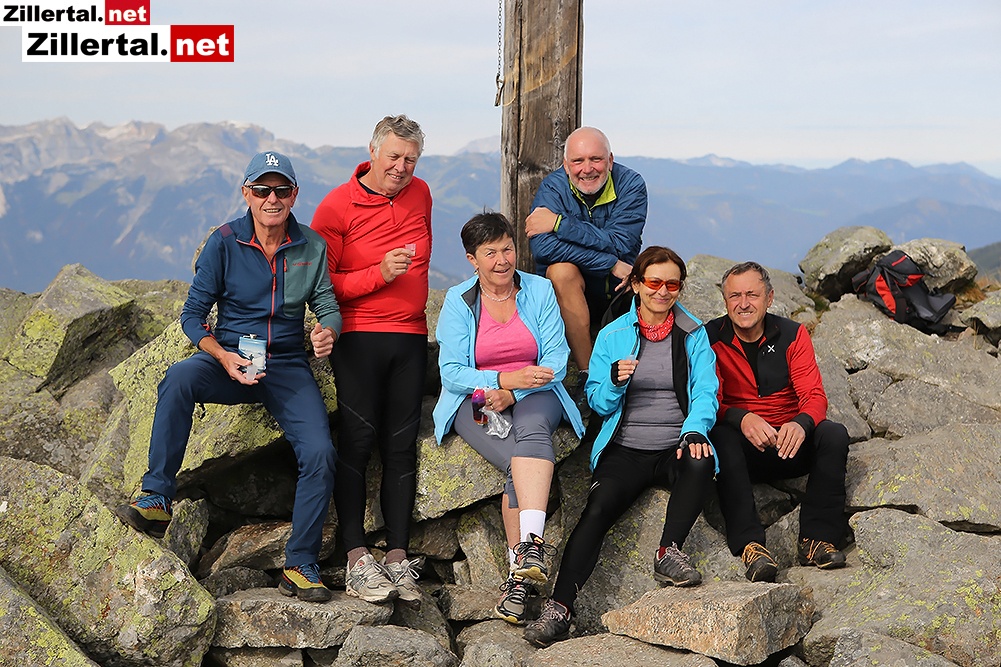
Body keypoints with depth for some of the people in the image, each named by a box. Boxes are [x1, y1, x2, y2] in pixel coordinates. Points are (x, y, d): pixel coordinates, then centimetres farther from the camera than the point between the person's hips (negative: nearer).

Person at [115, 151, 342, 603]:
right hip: (230, 359, -1)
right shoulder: (224, 243, -5)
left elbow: (328, 305, 6)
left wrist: (328, 331, -19)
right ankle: (157, 500, -30)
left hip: (288, 368, 2)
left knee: (320, 454, -19)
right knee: (179, 377, -35)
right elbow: (193, 313, -4)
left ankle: (301, 566, -5)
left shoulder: (312, 247, 1)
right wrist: (223, 356, -22)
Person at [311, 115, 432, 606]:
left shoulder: (420, 194, 12)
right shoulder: (337, 206, -5)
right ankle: (357, 560, -4)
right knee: (357, 441, -7)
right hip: (358, 337, -5)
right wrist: (379, 274, -17)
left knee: (402, 445, 3)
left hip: (411, 336, 5)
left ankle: (398, 557, 7)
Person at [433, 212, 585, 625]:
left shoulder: (539, 290, 5)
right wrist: (504, 378, -22)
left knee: (532, 429, -37)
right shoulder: (458, 301, 2)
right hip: (476, 402, 0)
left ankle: (530, 545, -51)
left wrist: (513, 393, -16)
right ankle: (524, 565, -28)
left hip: (534, 395, 1)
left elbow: (557, 359, 0)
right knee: (522, 462, -31)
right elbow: (452, 373, -5)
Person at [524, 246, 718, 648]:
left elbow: (705, 391, 2)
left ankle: (669, 553, -22)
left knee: (701, 462, -36)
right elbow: (598, 403, 9)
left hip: (675, 448, 0)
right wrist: (614, 380, -14)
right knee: (597, 510, -26)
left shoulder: (695, 335, 11)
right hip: (625, 450, 0)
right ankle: (559, 608, -30)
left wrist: (695, 431, -19)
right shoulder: (612, 336, 11)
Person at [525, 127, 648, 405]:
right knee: (561, 270, -33)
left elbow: (620, 243, -23)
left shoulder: (630, 184, -9)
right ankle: (587, 374, -25)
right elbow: (542, 247, -29)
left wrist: (559, 223, -25)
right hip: (571, 289, -1)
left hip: (619, 287, 1)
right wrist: (611, 264, -30)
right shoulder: (553, 187, -11)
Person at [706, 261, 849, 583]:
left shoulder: (792, 334, 2)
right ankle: (749, 543, -40)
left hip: (790, 443, 2)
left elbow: (815, 396, -6)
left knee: (834, 434, -25)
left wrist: (801, 423, -31)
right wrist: (742, 418, -33)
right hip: (743, 450, -2)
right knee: (722, 437, -34)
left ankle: (817, 538, -23)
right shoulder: (710, 339, -2)